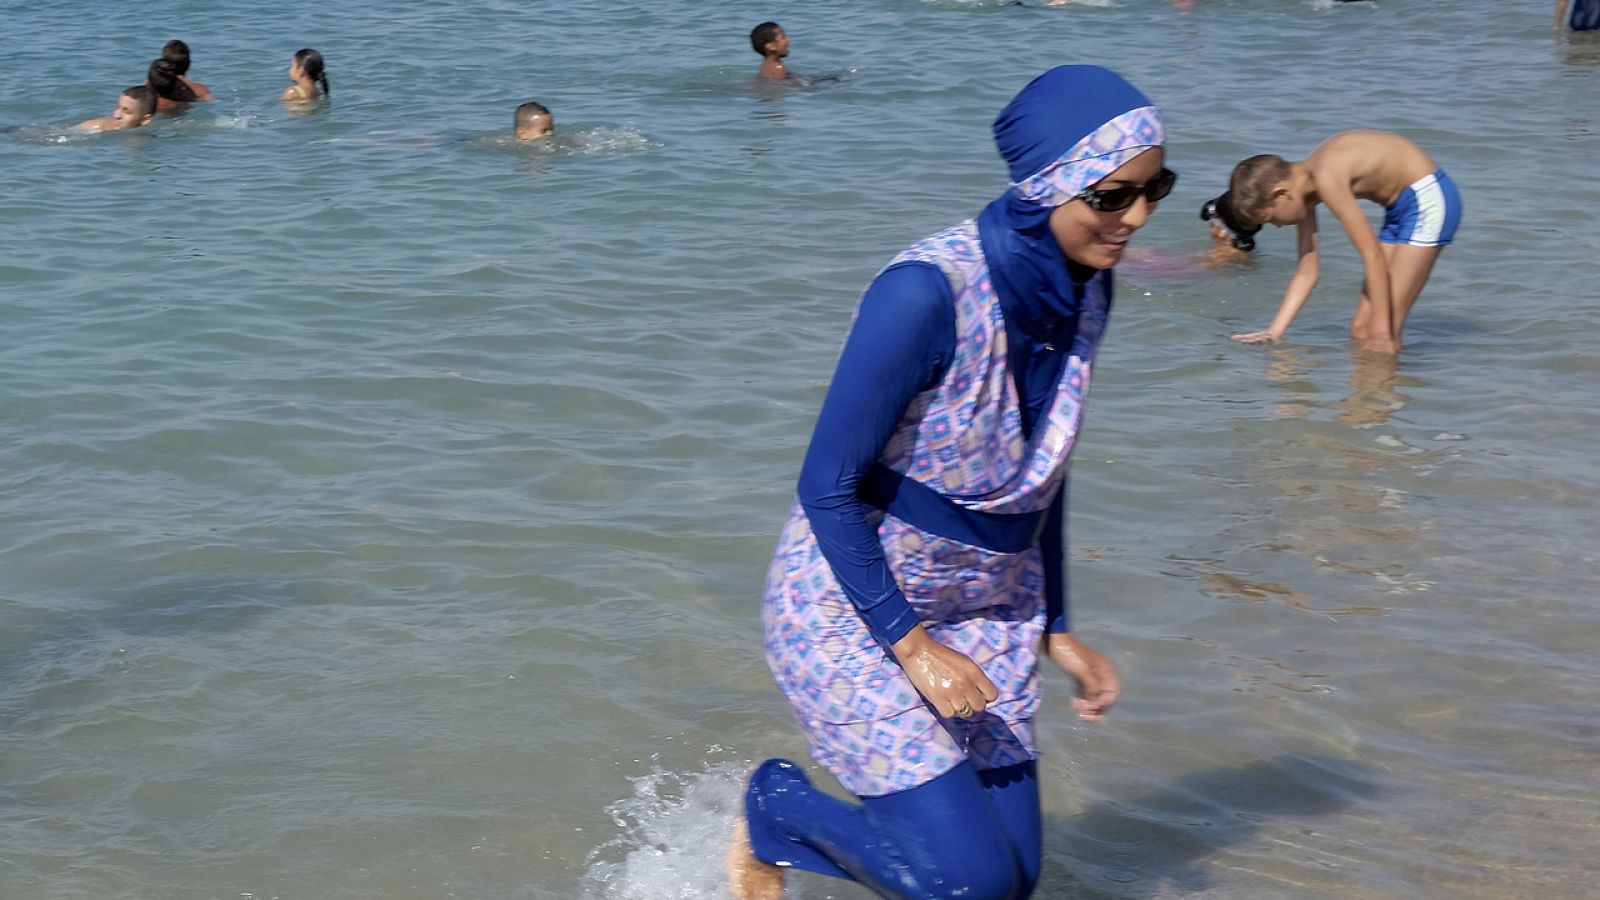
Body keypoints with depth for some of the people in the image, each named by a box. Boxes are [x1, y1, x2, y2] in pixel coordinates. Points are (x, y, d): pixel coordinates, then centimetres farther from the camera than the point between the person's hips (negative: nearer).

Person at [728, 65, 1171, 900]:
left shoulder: (1086, 291, -3)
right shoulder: (927, 292, -28)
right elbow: (828, 489, -21)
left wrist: (1057, 631, 11)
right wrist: (910, 643, -19)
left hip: (985, 612, 8)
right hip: (853, 606, -7)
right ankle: (774, 810, 14)